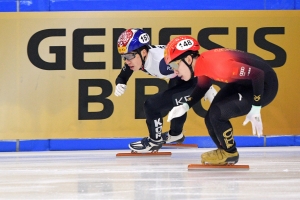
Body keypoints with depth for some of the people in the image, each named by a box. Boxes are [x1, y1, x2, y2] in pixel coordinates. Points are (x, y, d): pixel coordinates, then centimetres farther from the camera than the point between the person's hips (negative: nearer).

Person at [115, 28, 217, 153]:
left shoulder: (161, 60, -38)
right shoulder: (135, 57, -13)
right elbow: (122, 77, 2)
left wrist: (208, 90, -22)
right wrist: (120, 85, -22)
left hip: (192, 81, -9)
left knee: (151, 105, -15)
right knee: (174, 102, 35)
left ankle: (155, 141, 8)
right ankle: (176, 134, 62)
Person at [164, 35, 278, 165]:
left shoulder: (217, 65, -34)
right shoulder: (203, 64, -6)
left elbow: (258, 75, -32)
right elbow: (202, 86, 16)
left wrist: (255, 110, -26)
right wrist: (185, 106, 1)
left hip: (264, 85, -9)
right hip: (242, 83, 9)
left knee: (216, 114, -18)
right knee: (210, 119, 5)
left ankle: (230, 153, 5)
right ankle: (225, 151, 28)